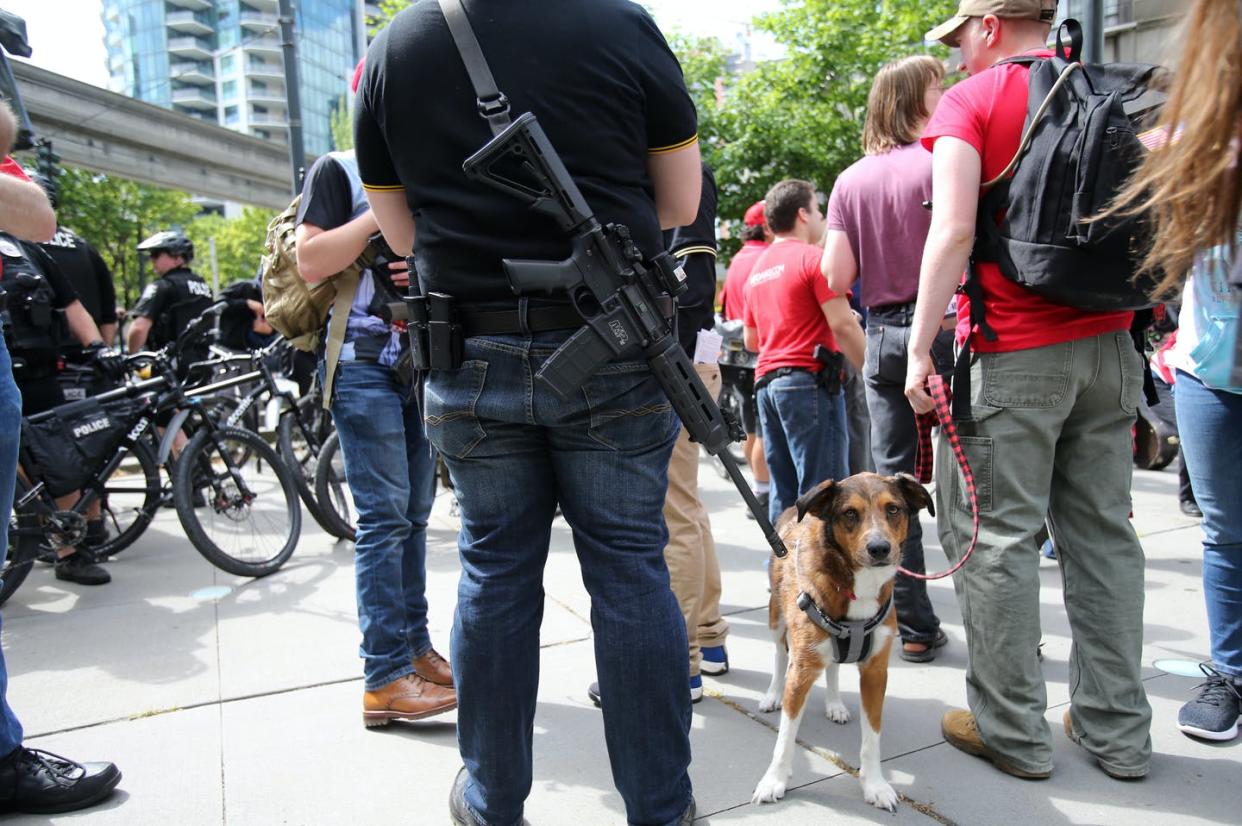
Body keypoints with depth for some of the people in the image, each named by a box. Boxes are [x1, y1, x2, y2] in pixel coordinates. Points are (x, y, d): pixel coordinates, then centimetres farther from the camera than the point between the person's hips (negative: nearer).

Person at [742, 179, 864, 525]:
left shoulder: (757, 268, 18)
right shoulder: (813, 257, -5)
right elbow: (843, 324, -14)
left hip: (767, 381, 8)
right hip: (810, 380, -8)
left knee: (784, 491, 10)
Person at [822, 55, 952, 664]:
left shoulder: (850, 180, 8)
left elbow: (836, 277, 1)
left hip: (882, 335, 4)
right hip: (943, 327, -4)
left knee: (894, 481, 8)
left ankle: (914, 626, 15)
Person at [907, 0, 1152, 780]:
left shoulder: (970, 101, -2)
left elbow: (953, 232, -14)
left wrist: (920, 350, -12)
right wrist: (1126, 320, 22)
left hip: (1012, 355, -6)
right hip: (1109, 345, 7)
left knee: (994, 535, 2)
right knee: (1103, 532, 11)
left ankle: (1011, 729, 10)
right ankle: (1118, 728, 20)